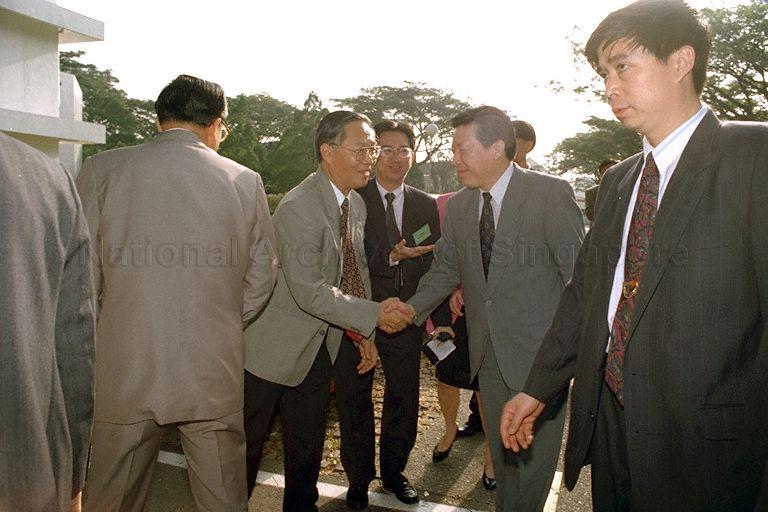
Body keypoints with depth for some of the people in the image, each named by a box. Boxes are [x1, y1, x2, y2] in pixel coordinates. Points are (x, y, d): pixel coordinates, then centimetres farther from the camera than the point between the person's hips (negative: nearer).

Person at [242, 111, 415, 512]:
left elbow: (358, 272, 10)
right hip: (279, 345, -7)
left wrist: (365, 334, 2)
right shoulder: (297, 207, -24)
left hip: (324, 342, 7)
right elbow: (310, 291, -28)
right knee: (250, 439, 12)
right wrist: (374, 315, -24)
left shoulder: (357, 204, 4)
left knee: (307, 441, 20)